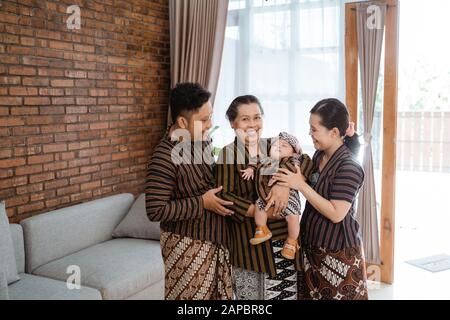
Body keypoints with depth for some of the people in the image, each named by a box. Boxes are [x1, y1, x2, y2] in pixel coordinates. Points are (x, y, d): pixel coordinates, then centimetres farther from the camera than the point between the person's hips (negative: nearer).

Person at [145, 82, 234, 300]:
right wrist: (201, 203, -22)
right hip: (188, 245, -7)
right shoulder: (165, 156, -23)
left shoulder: (203, 140, 1)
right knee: (192, 294, 7)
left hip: (215, 238, 7)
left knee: (219, 292, 18)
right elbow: (155, 211, -23)